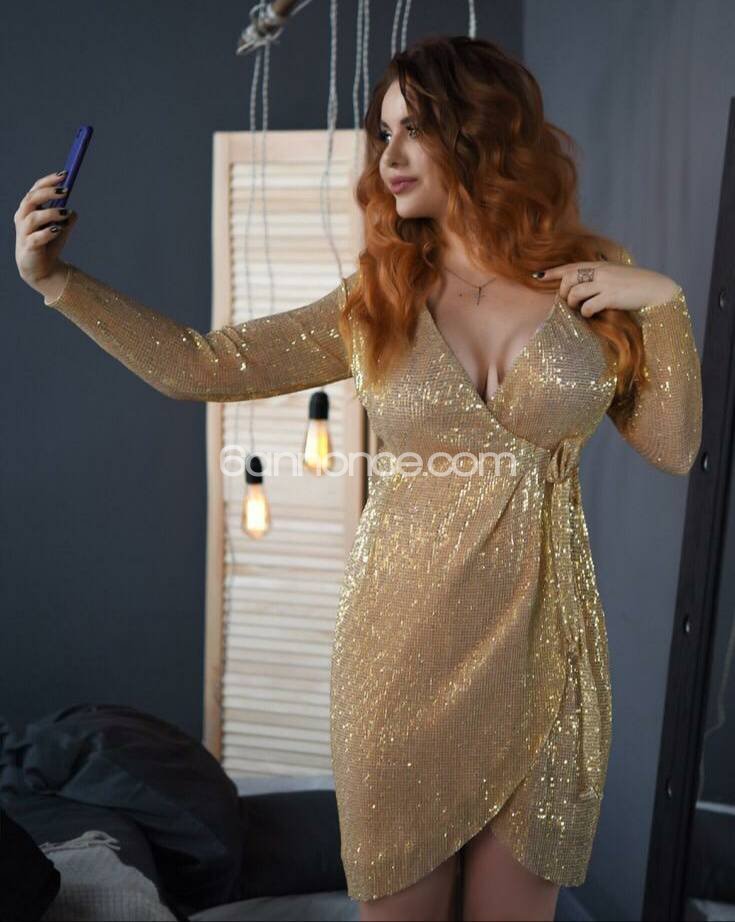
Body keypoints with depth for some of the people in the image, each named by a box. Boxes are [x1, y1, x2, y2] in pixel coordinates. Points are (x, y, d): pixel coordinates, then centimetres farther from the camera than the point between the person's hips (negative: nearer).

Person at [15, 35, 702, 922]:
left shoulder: (595, 285, 0)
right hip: (402, 644, 0)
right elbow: (196, 366, -2)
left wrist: (663, 304, -9)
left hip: (539, 645, 0)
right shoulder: (376, 303, 0)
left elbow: (673, 449, 2)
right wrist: (59, 280, -8)